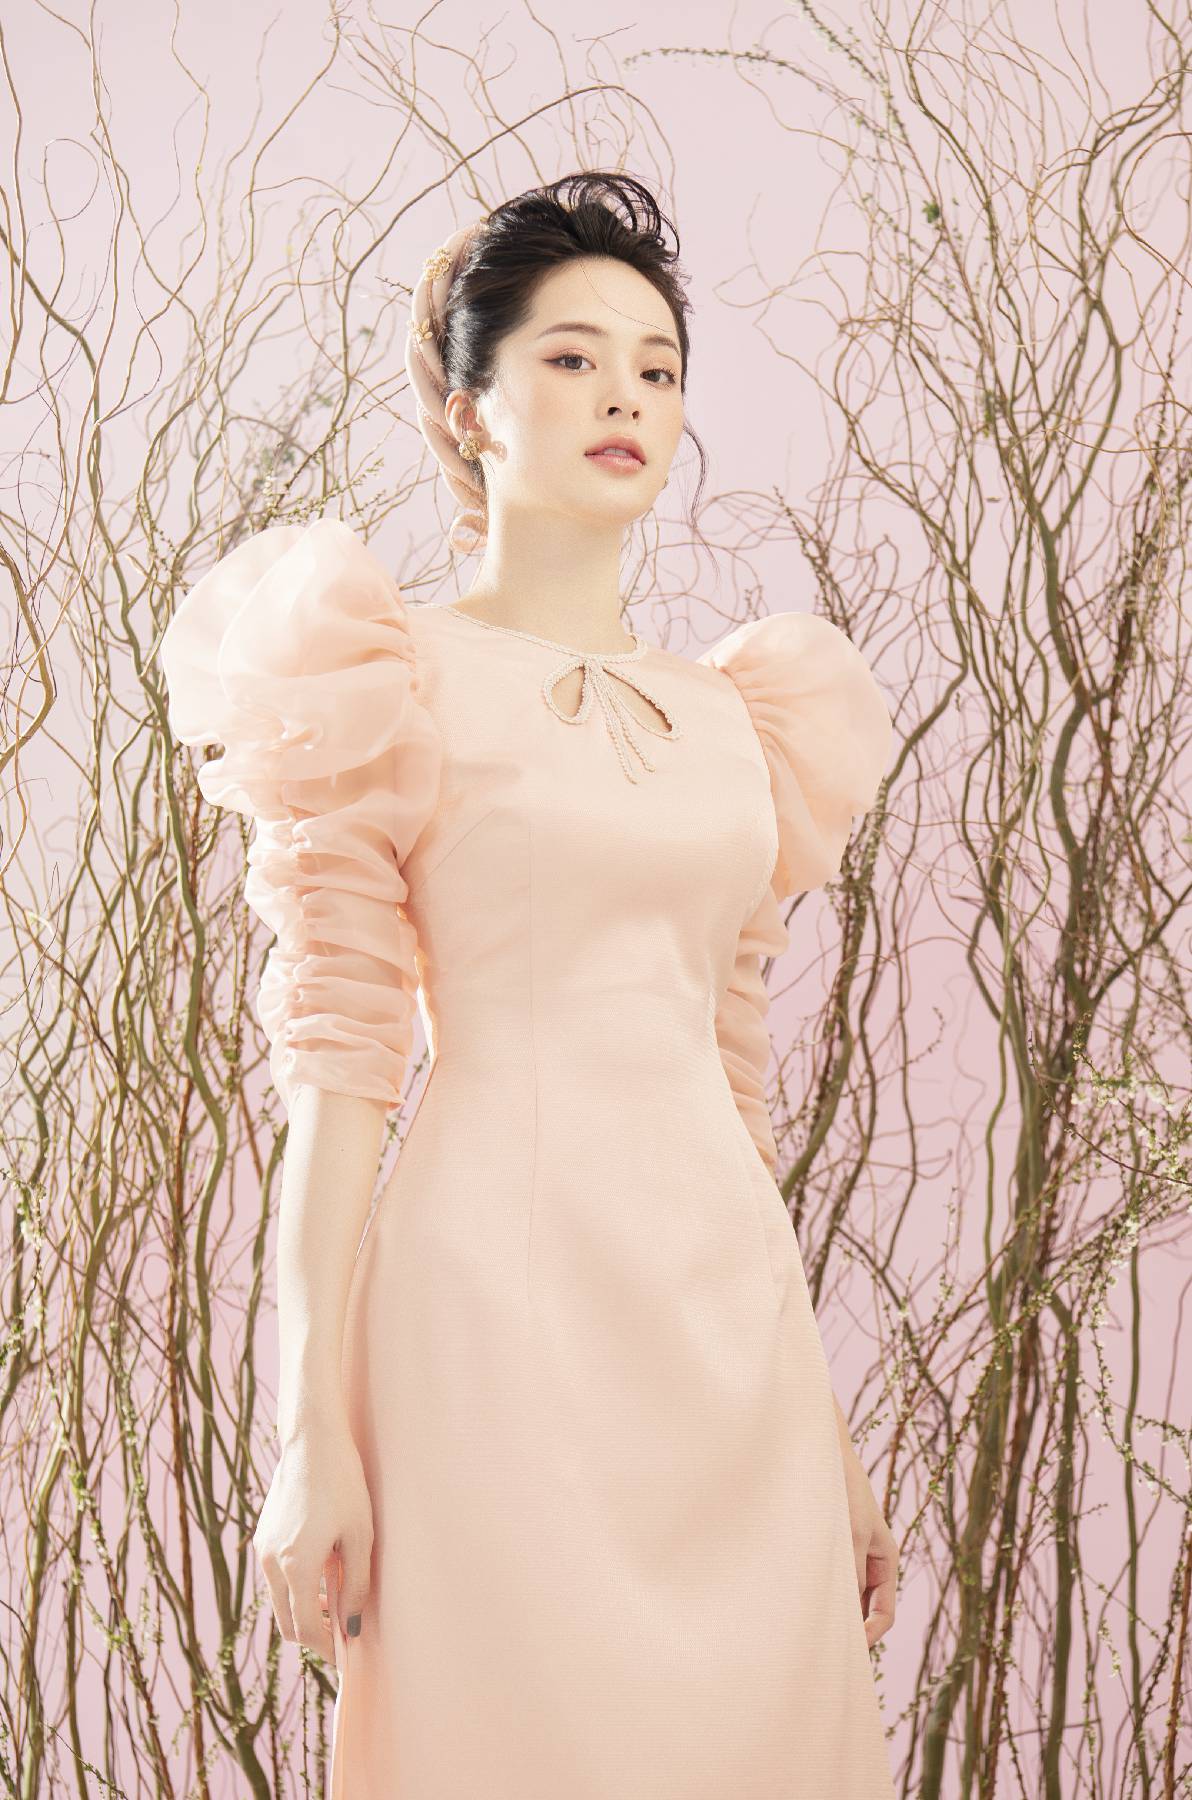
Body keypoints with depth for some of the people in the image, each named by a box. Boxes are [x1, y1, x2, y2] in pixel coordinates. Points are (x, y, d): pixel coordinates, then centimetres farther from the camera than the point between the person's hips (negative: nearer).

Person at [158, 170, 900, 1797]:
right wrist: (312, 1429, -12)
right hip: (503, 1288, -5)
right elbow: (337, 1063, -6)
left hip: (732, 1304, 5)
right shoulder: (398, 682, 1)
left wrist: (828, 1425, 15)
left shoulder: (734, 719, 16)